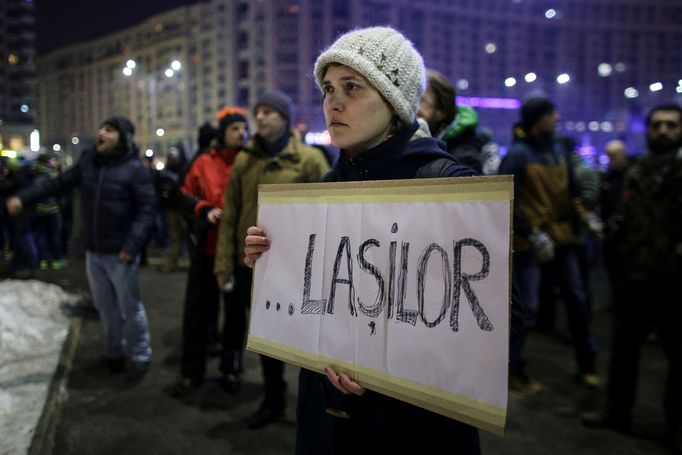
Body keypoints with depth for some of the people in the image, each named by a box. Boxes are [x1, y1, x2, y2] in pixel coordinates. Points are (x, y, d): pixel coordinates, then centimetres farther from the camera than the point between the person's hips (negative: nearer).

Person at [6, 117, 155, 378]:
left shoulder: (134, 169, -12)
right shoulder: (88, 162, 5)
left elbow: (146, 209, -15)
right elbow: (59, 184, 14)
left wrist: (132, 245, -22)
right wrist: (24, 198, 7)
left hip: (120, 253, -6)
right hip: (93, 252, 6)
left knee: (130, 307, 5)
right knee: (106, 306, 17)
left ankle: (140, 356, 22)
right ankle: (115, 352, 34)